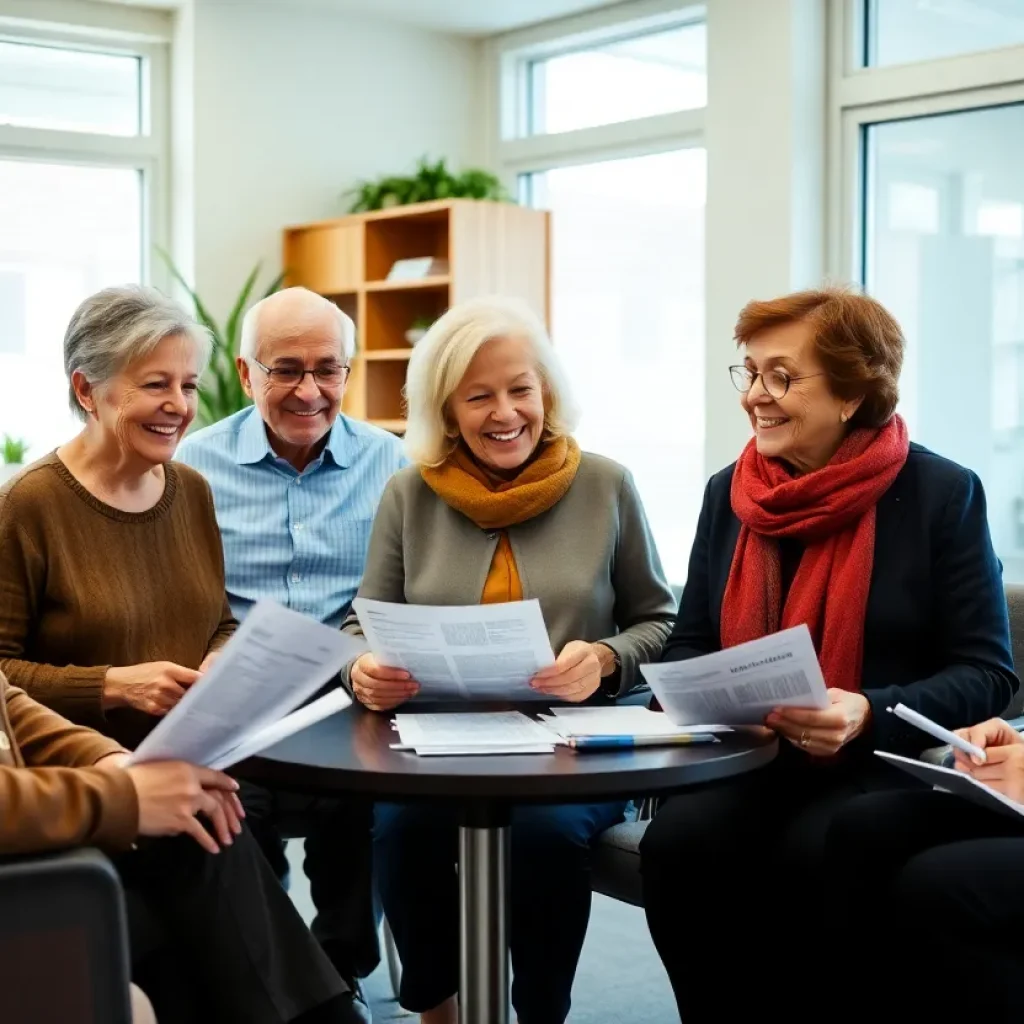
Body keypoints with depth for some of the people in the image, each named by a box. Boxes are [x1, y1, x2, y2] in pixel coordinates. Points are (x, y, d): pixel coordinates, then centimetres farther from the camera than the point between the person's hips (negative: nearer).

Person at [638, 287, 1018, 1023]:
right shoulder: (728, 494, 10)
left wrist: (871, 715, -22)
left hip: (892, 770, -3)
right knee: (678, 845, -28)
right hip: (751, 763, 4)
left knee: (810, 858, -34)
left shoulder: (941, 493, -4)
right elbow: (689, 644, 16)